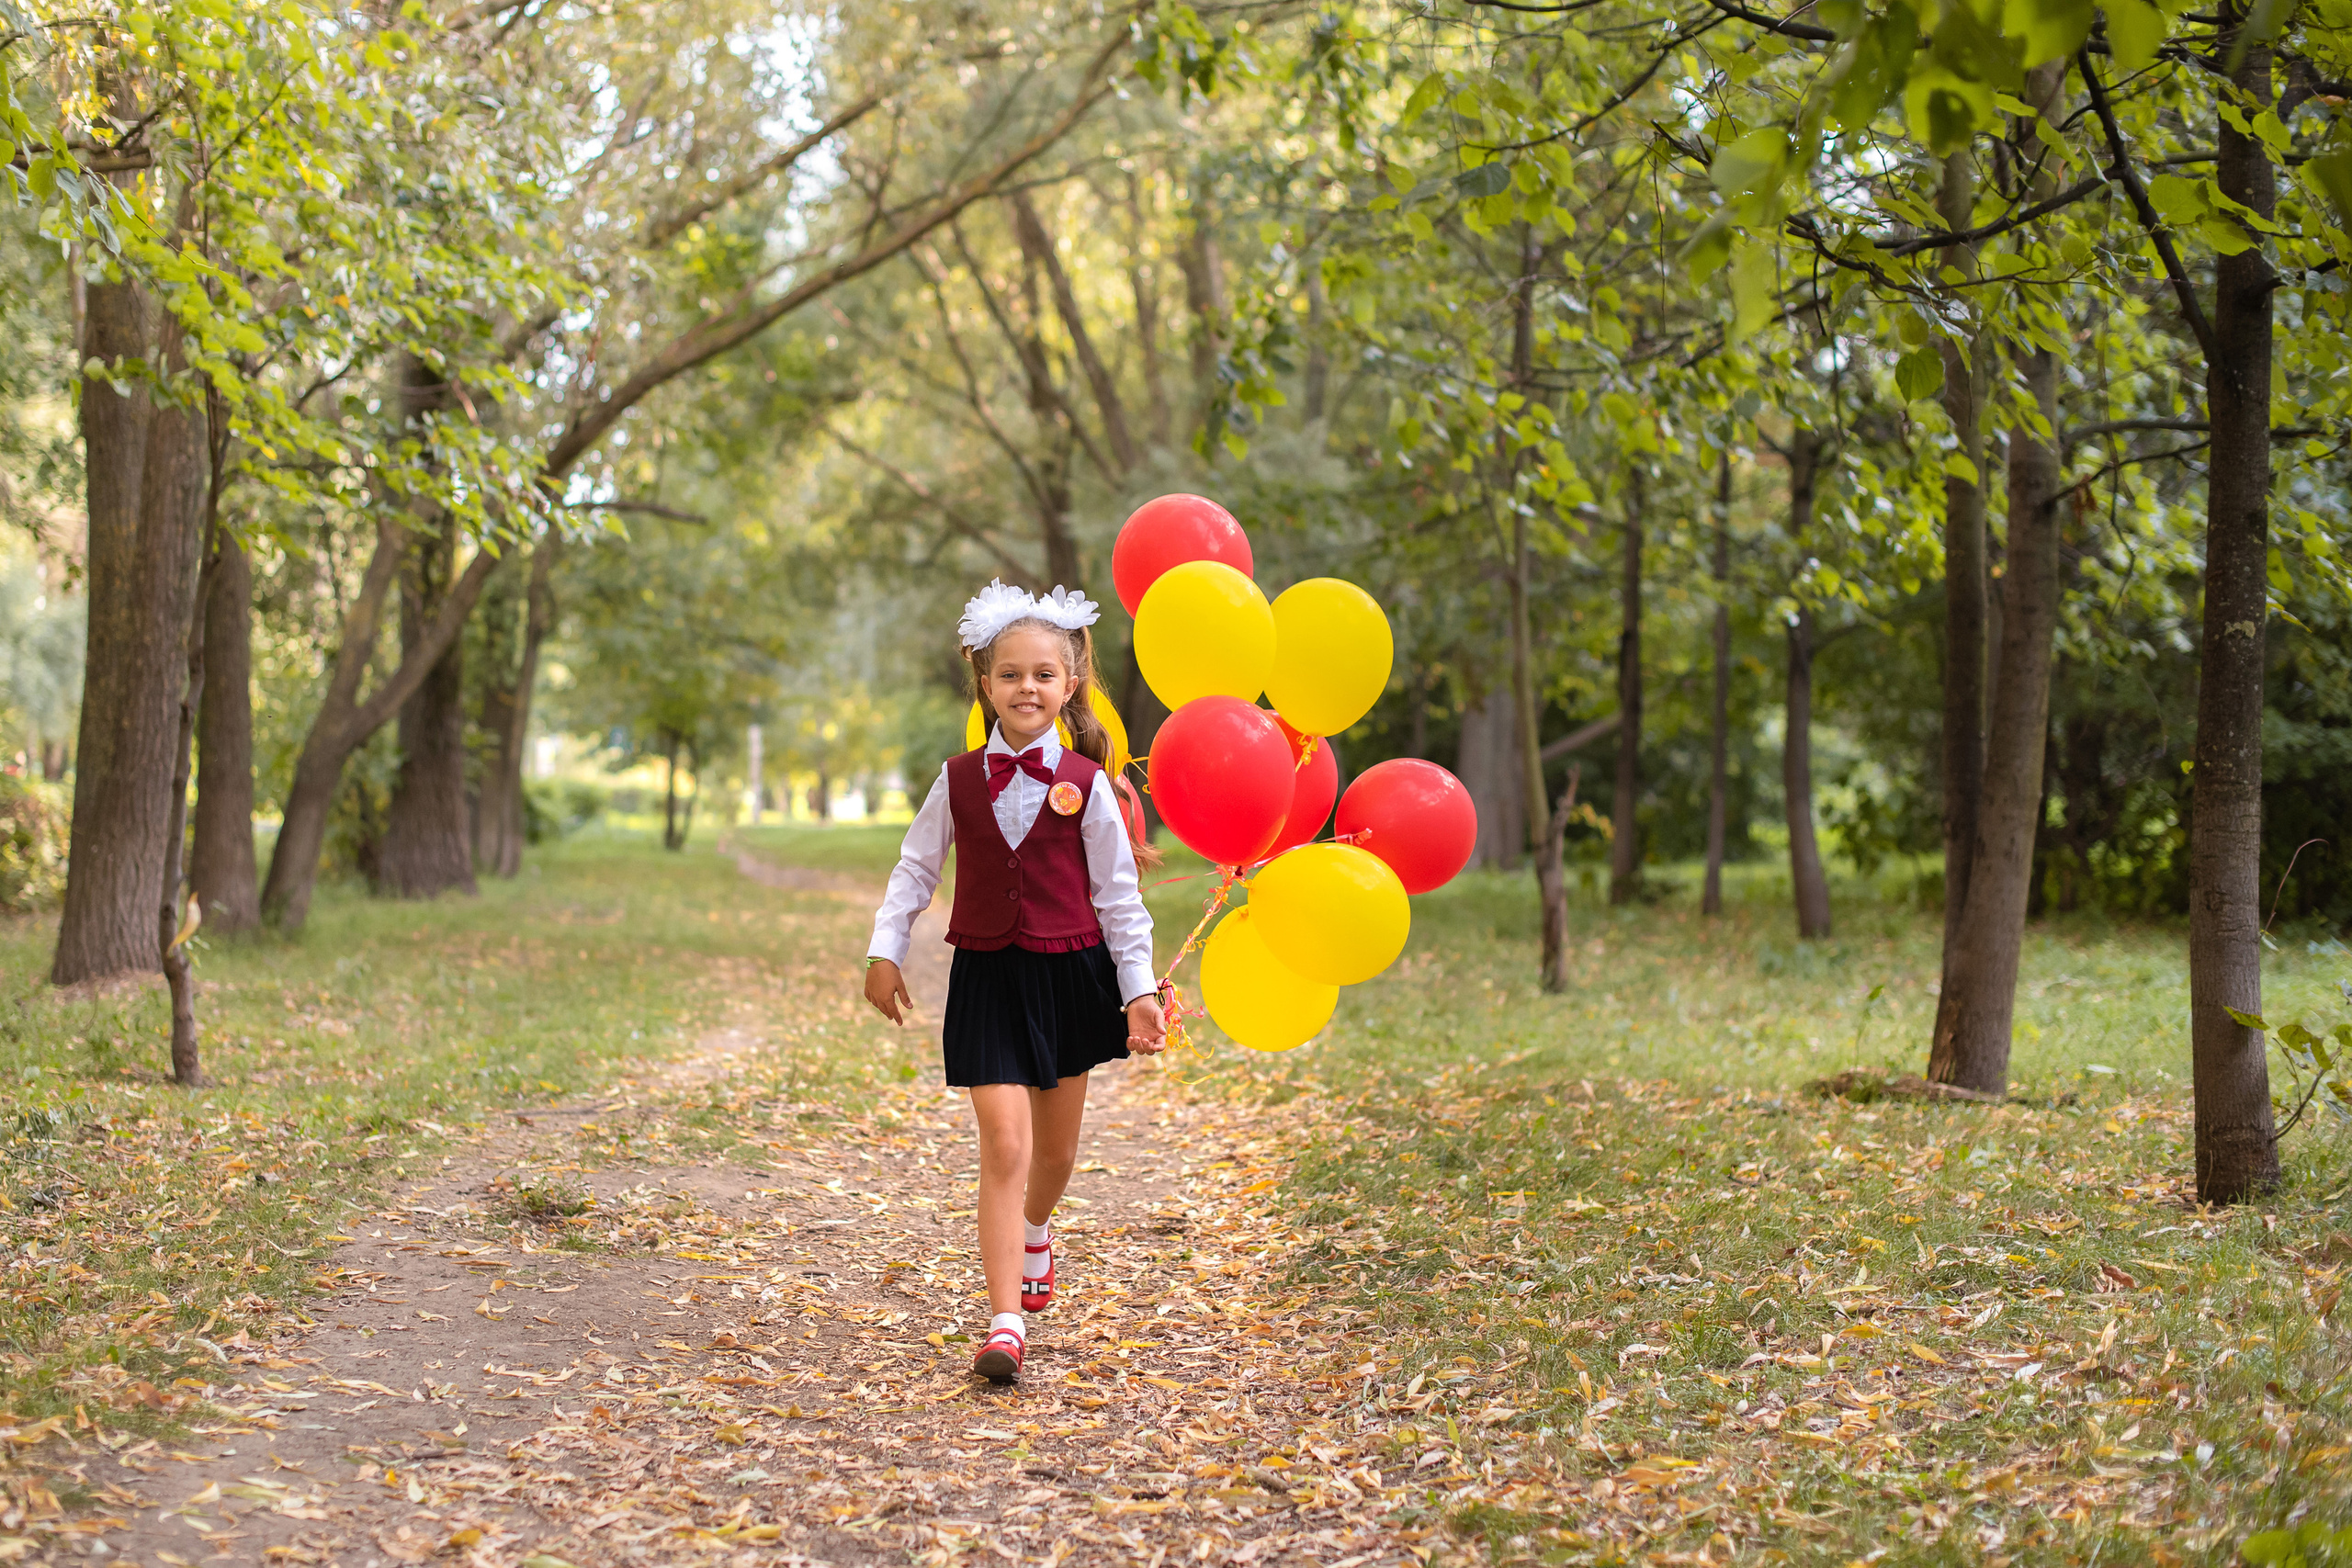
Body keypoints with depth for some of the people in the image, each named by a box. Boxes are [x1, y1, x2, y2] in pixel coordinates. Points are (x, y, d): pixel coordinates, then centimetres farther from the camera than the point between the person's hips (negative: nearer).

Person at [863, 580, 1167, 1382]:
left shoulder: (1085, 786, -5)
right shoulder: (958, 782, -1)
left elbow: (1119, 895, 0)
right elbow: (915, 869, 9)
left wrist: (1139, 990, -3)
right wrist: (885, 952, 2)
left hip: (1070, 975, 1)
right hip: (987, 977, -1)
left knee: (1055, 1147, 15)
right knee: (1004, 1145, -10)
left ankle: (1034, 1230, 49)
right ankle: (1005, 1322, -9)